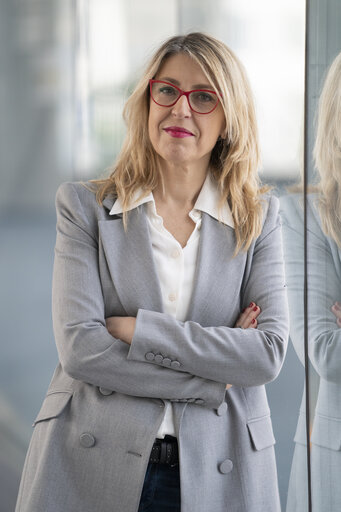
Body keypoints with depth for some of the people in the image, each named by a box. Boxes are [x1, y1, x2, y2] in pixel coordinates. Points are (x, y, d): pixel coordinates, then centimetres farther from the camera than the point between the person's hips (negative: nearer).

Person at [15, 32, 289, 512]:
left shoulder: (259, 217, 5)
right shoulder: (84, 205, 1)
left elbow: (269, 353, -7)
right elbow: (78, 347, -10)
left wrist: (136, 329, -13)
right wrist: (214, 379, -12)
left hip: (218, 473, 1)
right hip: (93, 471, -1)